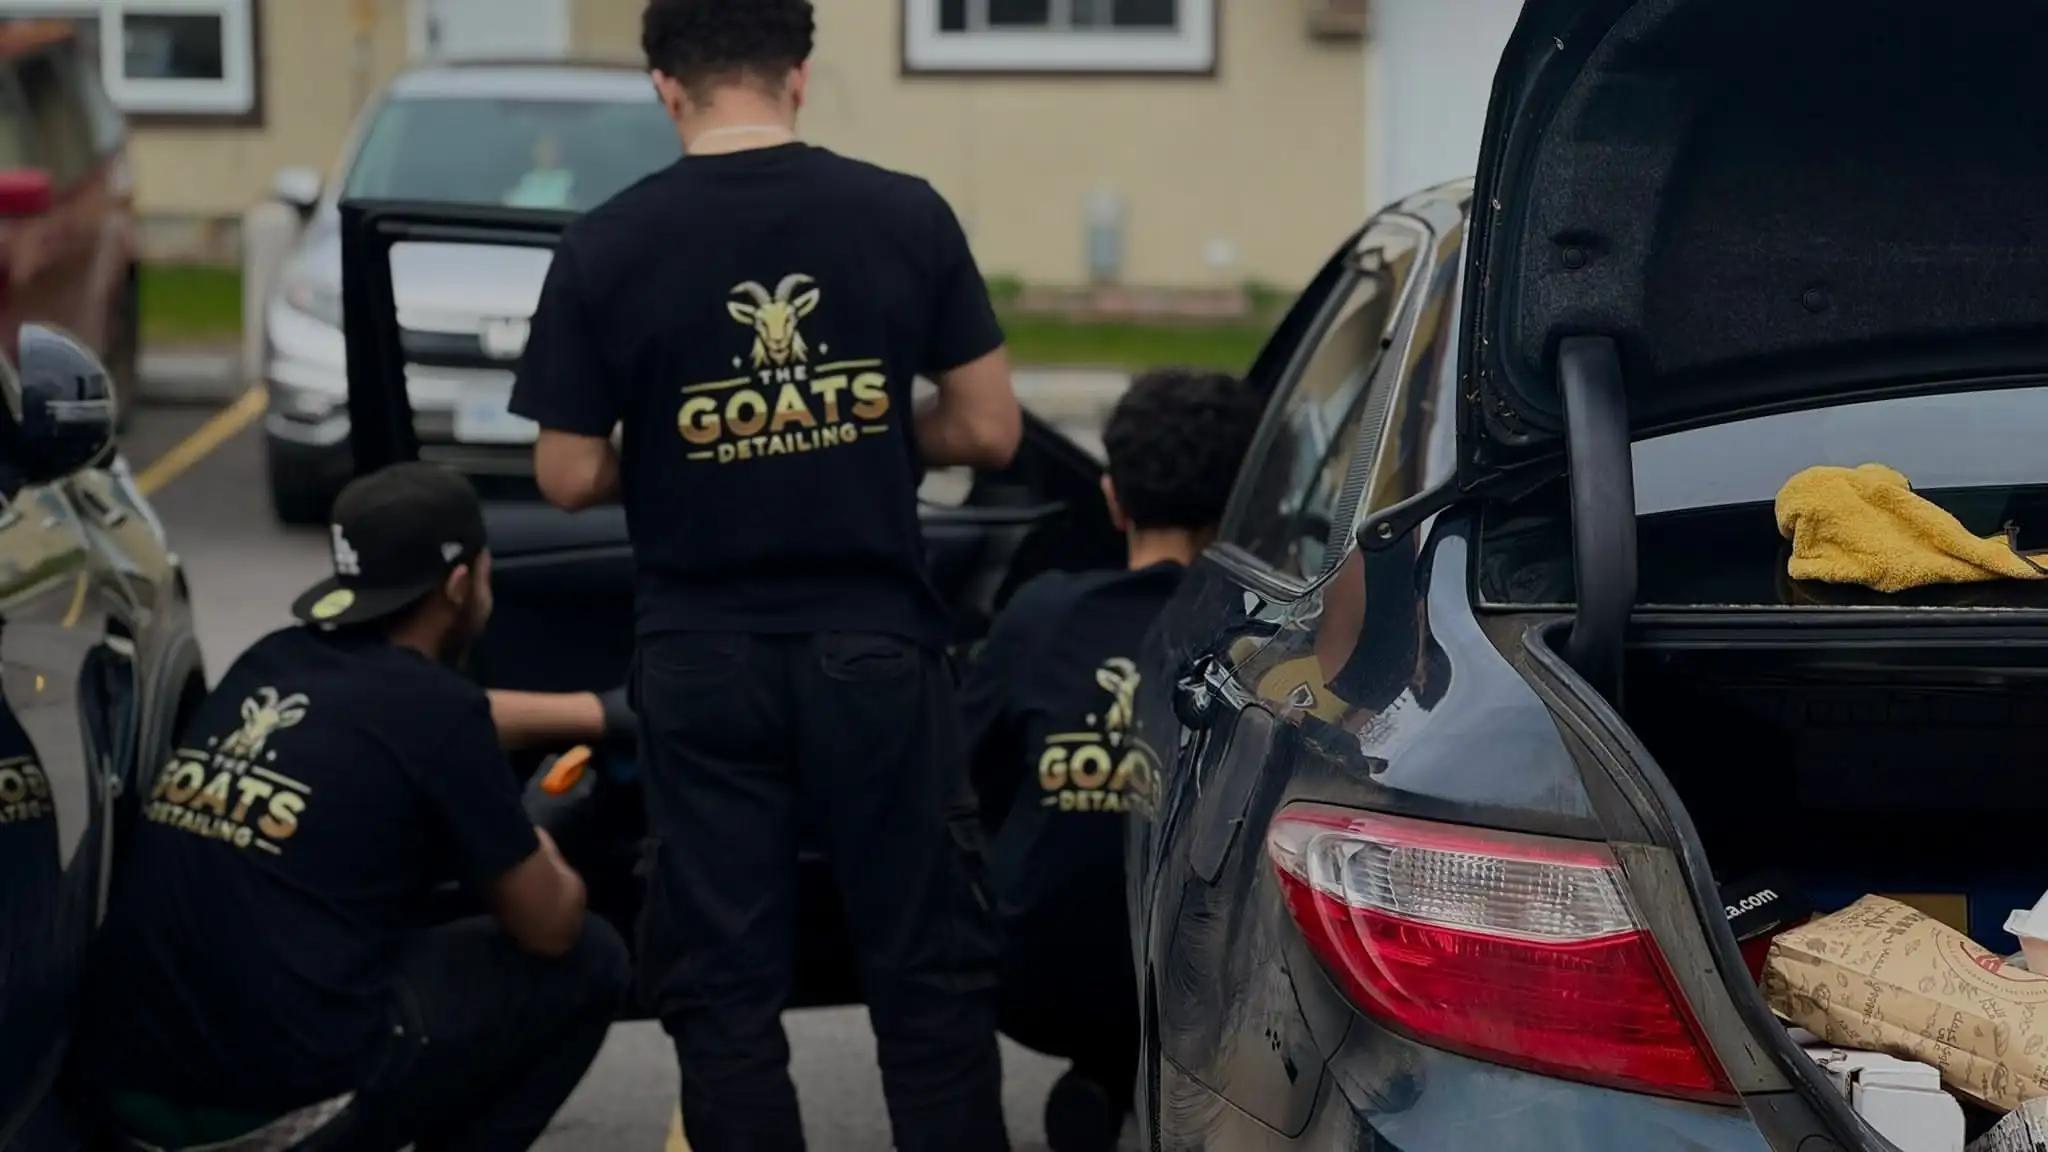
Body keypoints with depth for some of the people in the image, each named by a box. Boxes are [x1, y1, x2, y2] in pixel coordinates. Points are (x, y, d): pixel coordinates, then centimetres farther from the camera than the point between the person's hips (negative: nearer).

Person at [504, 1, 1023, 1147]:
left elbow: (570, 476, -4)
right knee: (931, 963, 10)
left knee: (723, 980, 8)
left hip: (704, 658, 0)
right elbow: (990, 431, -1)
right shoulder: (905, 215, -4)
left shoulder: (606, 247, -6)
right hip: (874, 644, 0)